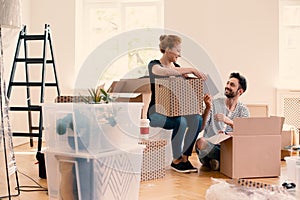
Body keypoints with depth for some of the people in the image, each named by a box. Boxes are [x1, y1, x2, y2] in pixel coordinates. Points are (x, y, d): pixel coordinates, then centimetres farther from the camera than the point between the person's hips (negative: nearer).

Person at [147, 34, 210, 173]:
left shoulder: (177, 67, 15)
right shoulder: (154, 65, -7)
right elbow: (166, 72, -31)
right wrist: (191, 70, -29)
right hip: (156, 112, -6)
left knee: (197, 119, -22)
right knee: (181, 122, -34)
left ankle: (185, 157, -12)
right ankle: (176, 161, -15)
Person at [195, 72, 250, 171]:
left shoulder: (243, 111, 7)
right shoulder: (215, 103, 3)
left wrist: (229, 122, -29)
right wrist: (208, 109, -23)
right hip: (210, 146, -1)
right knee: (201, 142, -36)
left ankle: (217, 161, -8)